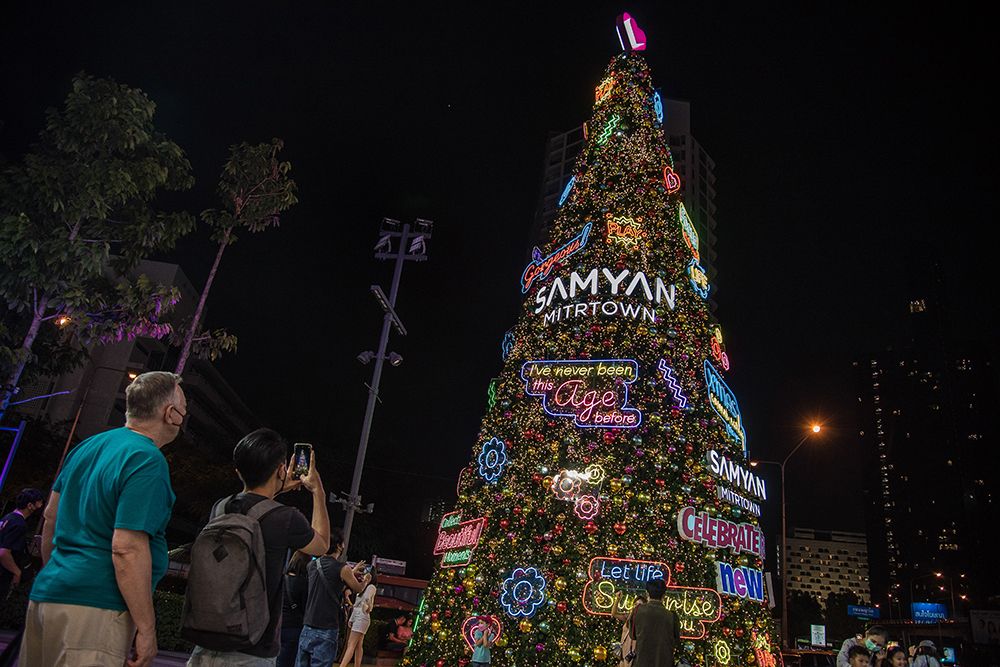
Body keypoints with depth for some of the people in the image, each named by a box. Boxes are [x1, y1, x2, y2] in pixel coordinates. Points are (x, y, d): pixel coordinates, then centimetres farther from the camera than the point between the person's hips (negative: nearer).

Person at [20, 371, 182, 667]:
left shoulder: (87, 446, 12)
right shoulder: (148, 462, -15)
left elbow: (51, 516, 20)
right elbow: (128, 548, -22)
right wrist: (146, 628, -16)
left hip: (45, 594, 9)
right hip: (95, 608, -9)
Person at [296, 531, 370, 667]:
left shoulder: (313, 565, 8)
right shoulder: (342, 568, -9)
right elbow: (358, 589, 8)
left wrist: (352, 572, 35)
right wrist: (366, 580, 30)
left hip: (307, 628, 6)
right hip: (327, 631, -6)